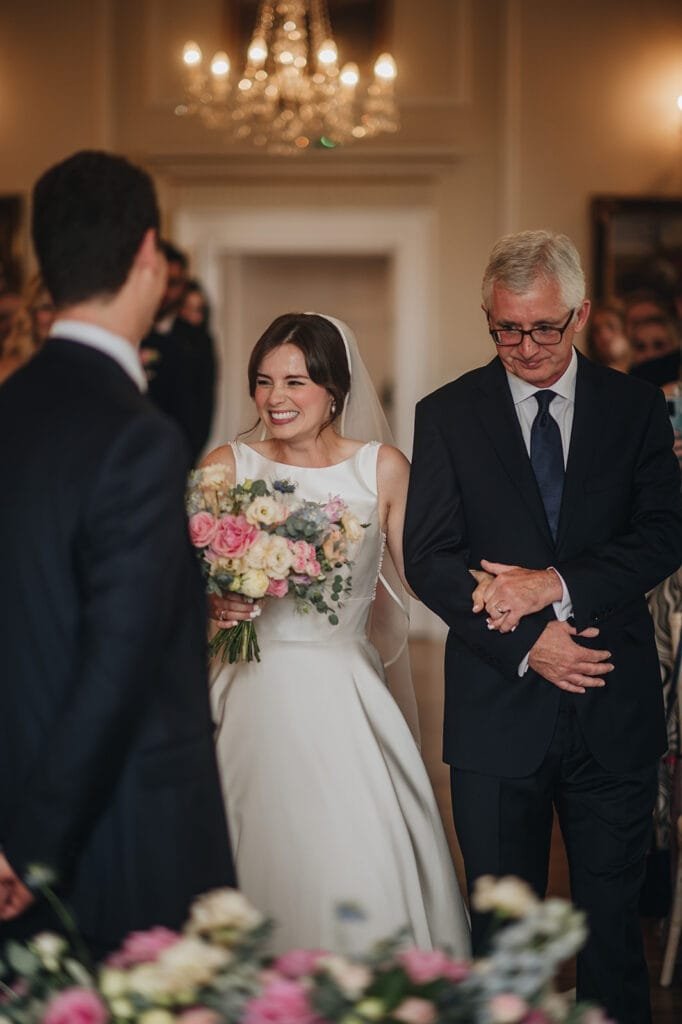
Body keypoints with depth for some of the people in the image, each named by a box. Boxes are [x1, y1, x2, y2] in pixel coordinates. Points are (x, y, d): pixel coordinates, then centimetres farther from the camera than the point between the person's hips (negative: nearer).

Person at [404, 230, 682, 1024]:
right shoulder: (448, 415, 2)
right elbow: (428, 558, -4)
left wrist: (557, 586, -19)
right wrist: (526, 643, -15)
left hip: (614, 716, 1)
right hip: (498, 717, 0)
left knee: (612, 919, 11)